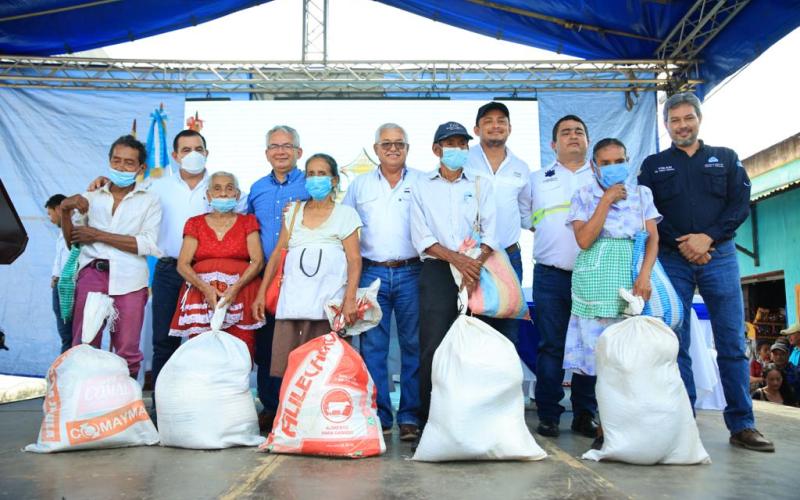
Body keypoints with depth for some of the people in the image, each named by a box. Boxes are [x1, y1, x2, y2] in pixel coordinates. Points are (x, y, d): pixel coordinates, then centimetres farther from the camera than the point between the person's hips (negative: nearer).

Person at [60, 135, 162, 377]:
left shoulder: (149, 200, 9)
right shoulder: (92, 197, 17)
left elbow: (147, 245, -5)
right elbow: (71, 241, 14)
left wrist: (98, 235, -4)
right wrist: (65, 211, -4)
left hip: (128, 279, -2)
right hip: (91, 274, 2)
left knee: (127, 351, 1)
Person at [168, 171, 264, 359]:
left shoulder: (247, 222, 14)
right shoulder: (195, 224, 16)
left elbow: (258, 261, 2)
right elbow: (182, 264, 6)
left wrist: (236, 288, -13)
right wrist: (205, 288, -12)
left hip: (240, 296, -1)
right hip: (202, 295, 1)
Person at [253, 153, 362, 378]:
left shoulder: (345, 213, 9)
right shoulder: (294, 210, 19)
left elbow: (354, 260, 1)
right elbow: (277, 253, 17)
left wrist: (350, 299, -12)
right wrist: (261, 293, 10)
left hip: (328, 301, -3)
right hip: (292, 299, 3)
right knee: (285, 367, -4)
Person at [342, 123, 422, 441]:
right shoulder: (359, 186, 14)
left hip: (411, 273, -1)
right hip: (372, 273, 2)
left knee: (413, 346, 1)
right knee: (372, 346, 2)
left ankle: (410, 416, 11)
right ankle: (378, 415, 12)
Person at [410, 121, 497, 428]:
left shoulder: (480, 185, 15)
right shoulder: (422, 186, 11)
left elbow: (490, 233, 4)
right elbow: (421, 236, -1)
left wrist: (477, 264, -14)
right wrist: (457, 258, -15)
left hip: (475, 272, 2)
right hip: (436, 273, -1)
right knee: (432, 348, -6)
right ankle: (429, 421, 2)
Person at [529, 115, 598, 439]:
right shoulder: (537, 179, 13)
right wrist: (550, 232, 4)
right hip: (551, 275, -1)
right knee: (551, 346, 1)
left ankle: (585, 415, 14)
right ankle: (548, 415, 9)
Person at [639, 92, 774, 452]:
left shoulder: (726, 159, 15)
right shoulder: (653, 165, 13)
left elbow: (741, 204, 3)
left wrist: (707, 237, -12)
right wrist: (682, 244, -10)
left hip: (719, 257, 0)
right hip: (672, 260, 0)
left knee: (732, 342, -2)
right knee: (676, 344, -1)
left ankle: (742, 425, 5)